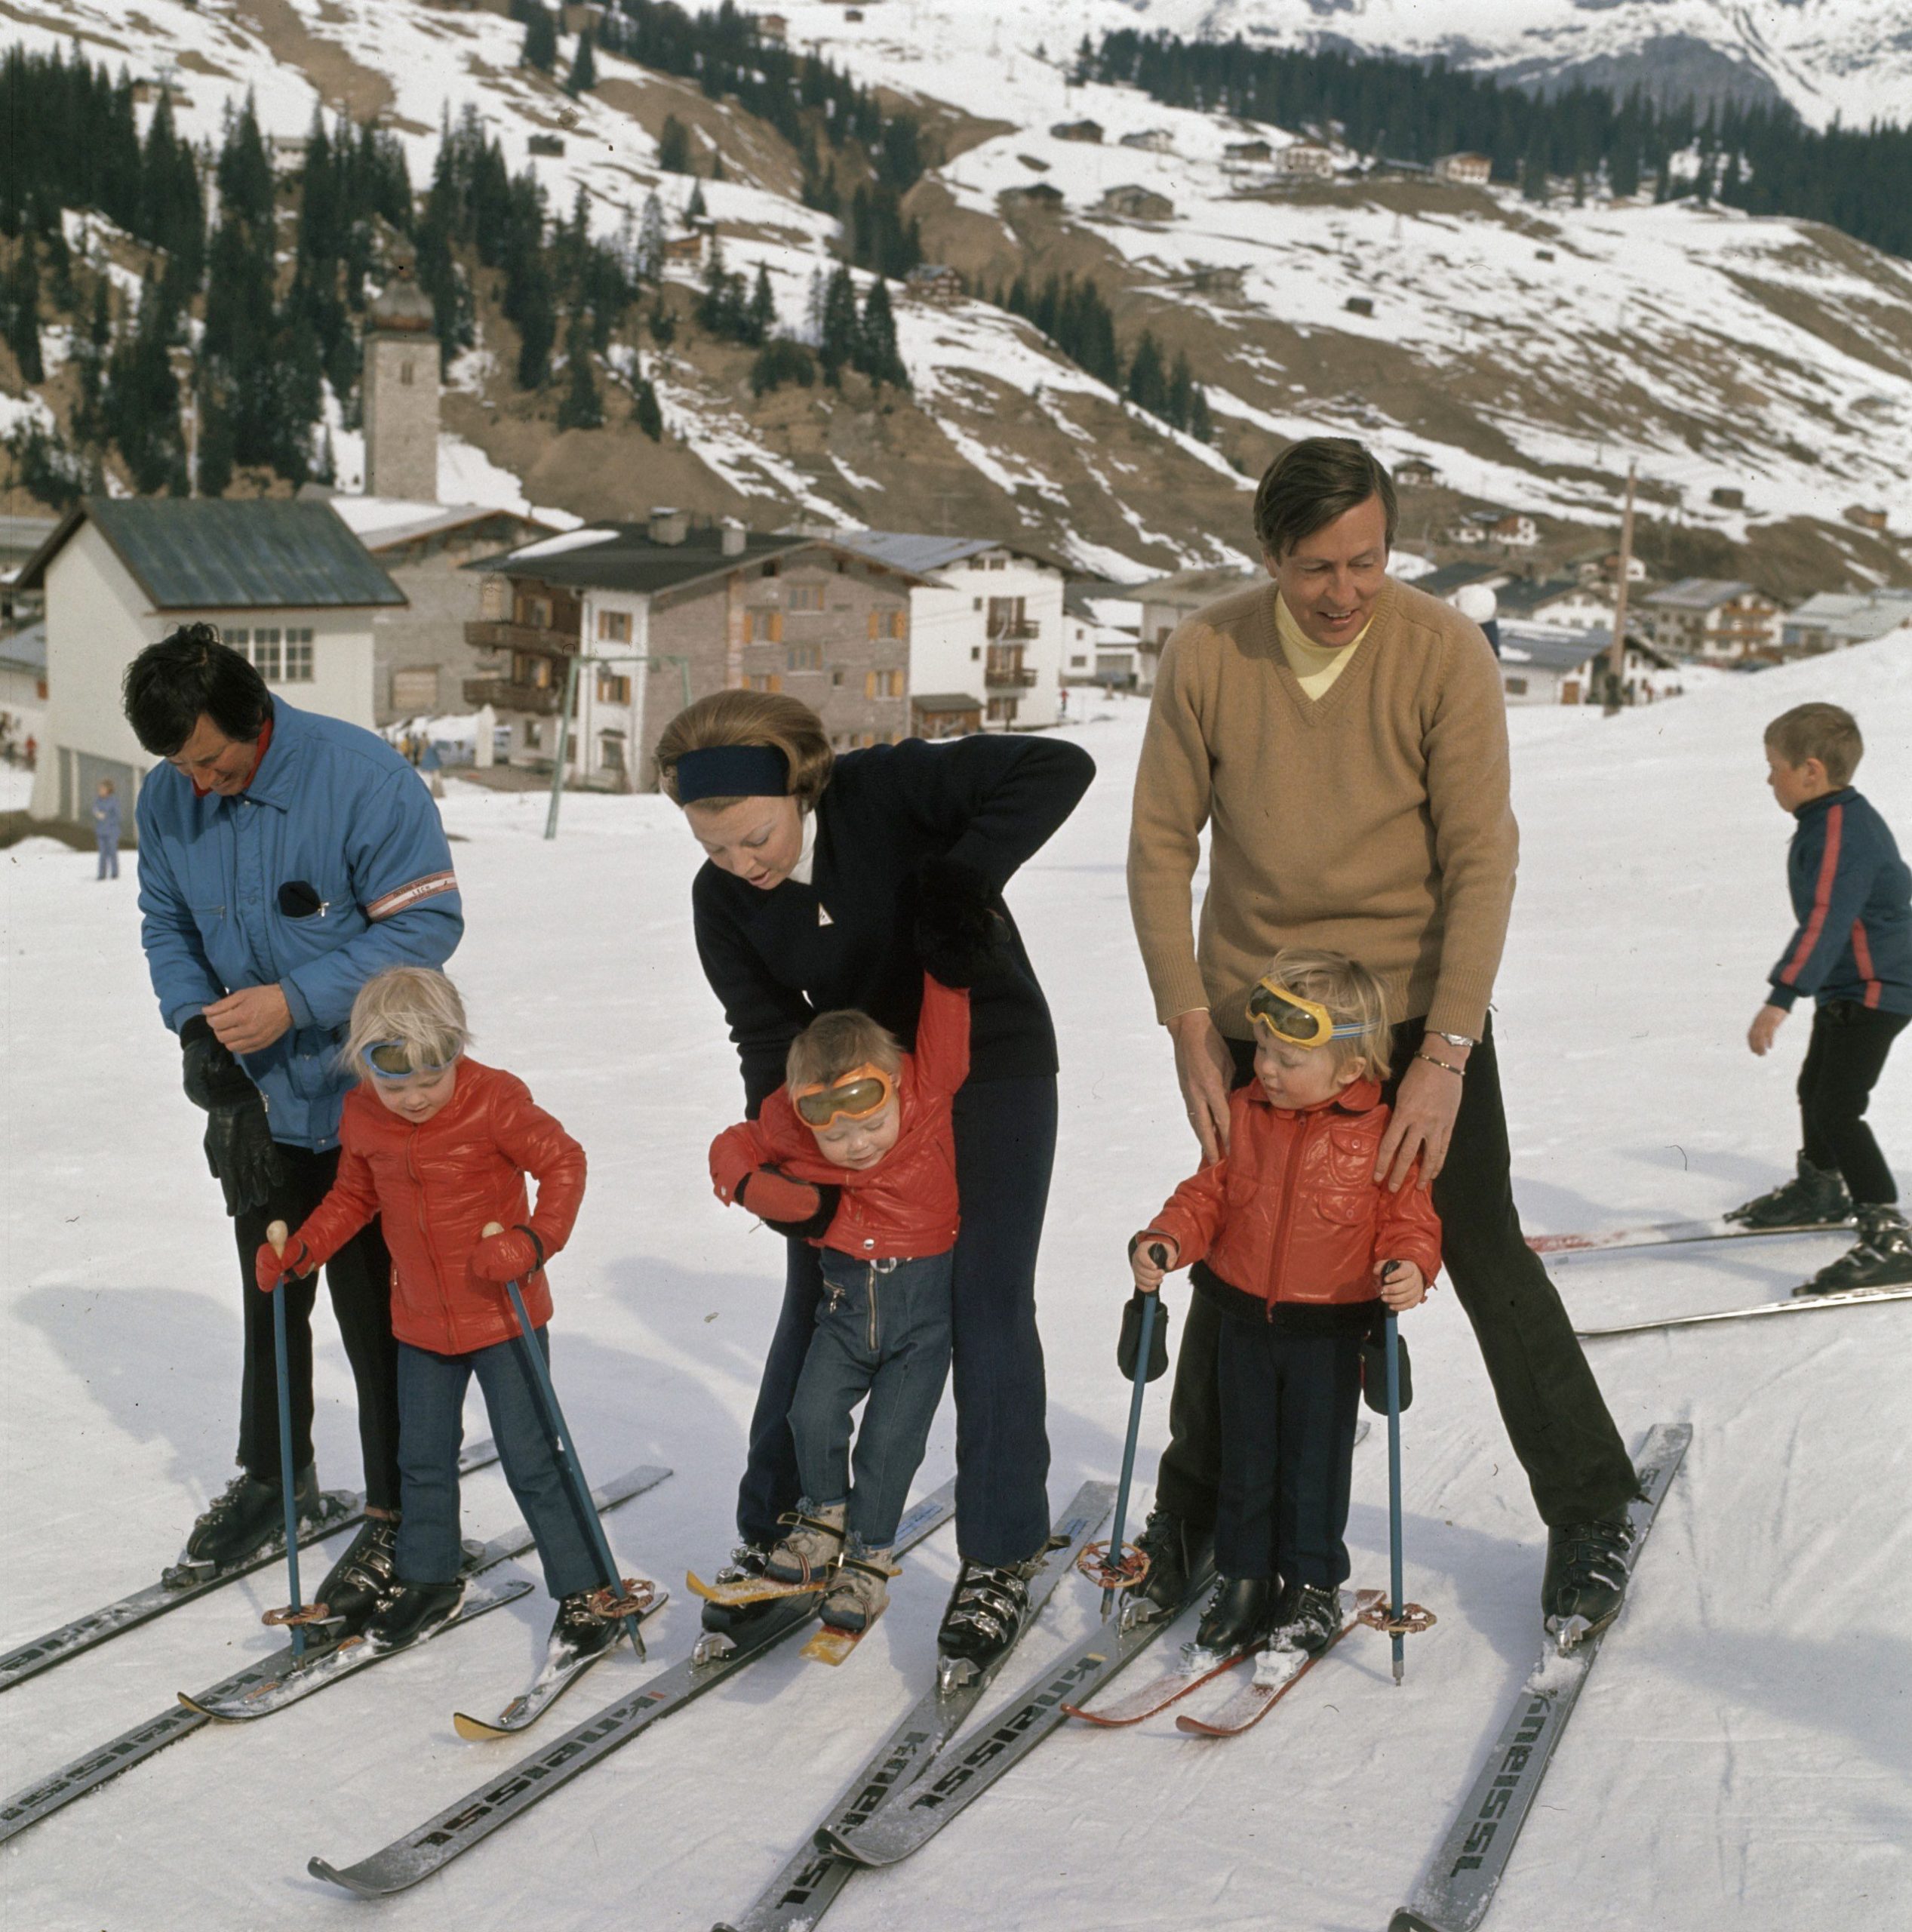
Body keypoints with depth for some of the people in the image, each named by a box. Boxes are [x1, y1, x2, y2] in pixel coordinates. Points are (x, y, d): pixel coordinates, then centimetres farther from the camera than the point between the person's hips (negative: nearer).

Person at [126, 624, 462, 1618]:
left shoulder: (364, 779, -22)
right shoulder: (166, 802, -5)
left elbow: (426, 921, -20)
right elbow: (166, 924, 8)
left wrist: (295, 1000, -27)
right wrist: (194, 1019, -12)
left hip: (364, 1098, -6)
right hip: (254, 1098, 6)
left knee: (373, 1308, -2)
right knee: (269, 1295, 20)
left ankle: (397, 1518, 14)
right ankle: (273, 1474, 40)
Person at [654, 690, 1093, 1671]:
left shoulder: (886, 792, -26)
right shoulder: (721, 897, -12)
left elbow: (1056, 769, -32)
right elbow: (767, 1036, -10)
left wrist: (962, 874, -41)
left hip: (993, 1072, -4)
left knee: (986, 1306, -5)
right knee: (815, 1305, 5)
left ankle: (1000, 1558, 6)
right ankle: (772, 1535, 19)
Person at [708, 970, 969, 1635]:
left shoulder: (930, 1088, -19)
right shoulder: (792, 1127, -13)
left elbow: (945, 1002, -15)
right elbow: (730, 1151, 4)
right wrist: (774, 1198, -11)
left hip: (924, 1295, -2)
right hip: (846, 1295, 2)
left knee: (891, 1436, -2)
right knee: (813, 1413, -8)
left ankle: (867, 1558, 16)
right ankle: (824, 1517, 20)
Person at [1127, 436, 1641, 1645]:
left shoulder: (1446, 654, -16)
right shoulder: (1206, 657, -11)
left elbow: (1482, 859, -15)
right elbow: (1162, 845, -4)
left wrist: (1444, 1056, -21)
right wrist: (1190, 1027, -10)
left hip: (1416, 1011, -2)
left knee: (1486, 1258, 1)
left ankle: (1593, 1513, 19)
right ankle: (1195, 1514, 30)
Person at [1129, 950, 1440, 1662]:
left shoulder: (1382, 1133, -12)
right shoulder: (1243, 1114, -1)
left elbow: (1408, 1218, -8)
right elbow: (1208, 1193, 6)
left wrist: (1409, 1267, -28)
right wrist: (1166, 1241, -10)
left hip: (1330, 1332, -3)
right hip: (1245, 1322, 4)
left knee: (1316, 1465, 6)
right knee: (1244, 1461, 12)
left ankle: (1312, 1587, 23)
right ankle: (1243, 1580, 27)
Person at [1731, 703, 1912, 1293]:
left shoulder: (1840, 833, -26)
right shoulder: (1843, 819, 7)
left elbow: (1825, 923, -35)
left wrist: (1781, 999, -42)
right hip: (1848, 989, 11)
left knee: (1838, 1113, -16)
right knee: (1815, 1089, 26)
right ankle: (1819, 1190, 49)